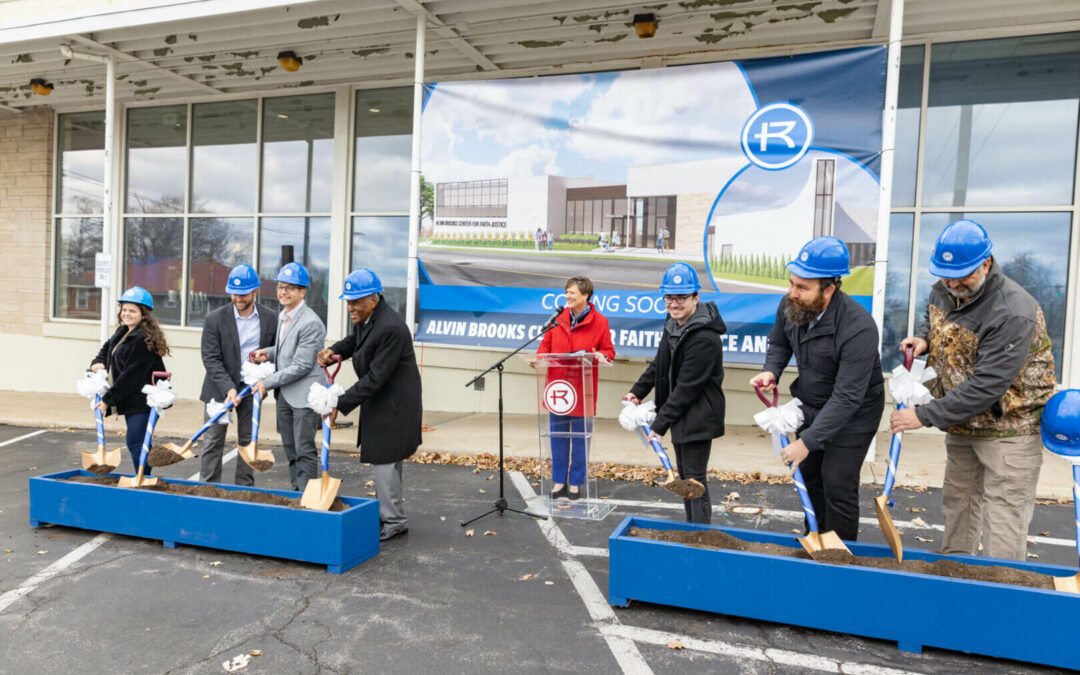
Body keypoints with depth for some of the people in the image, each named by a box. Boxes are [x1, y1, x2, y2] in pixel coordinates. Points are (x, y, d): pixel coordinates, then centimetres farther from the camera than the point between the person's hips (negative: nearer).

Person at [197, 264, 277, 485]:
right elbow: (211, 359, -10)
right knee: (213, 442, 3)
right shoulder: (215, 319, -6)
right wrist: (228, 388, -19)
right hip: (220, 388, -2)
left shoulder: (270, 320, -1)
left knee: (248, 441, 9)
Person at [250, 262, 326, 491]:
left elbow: (301, 366, -21)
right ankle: (295, 493, 30)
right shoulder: (283, 315, 9)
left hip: (304, 395, -9)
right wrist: (268, 352, 4)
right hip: (284, 393, 9)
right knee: (290, 449, 17)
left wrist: (267, 382, -15)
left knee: (304, 451, -2)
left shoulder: (311, 323, -20)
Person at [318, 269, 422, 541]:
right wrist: (333, 351, 0)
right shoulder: (364, 317, 2)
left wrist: (340, 404, -24)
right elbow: (353, 341, 22)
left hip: (393, 405, -10)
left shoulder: (390, 328, -27)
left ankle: (394, 521, 12)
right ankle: (388, 513, 32)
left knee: (384, 462, -3)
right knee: (386, 461, 19)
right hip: (378, 402, 10)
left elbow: (375, 378, -27)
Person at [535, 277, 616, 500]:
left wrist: (598, 356, -19)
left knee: (580, 438, 5)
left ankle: (575, 483, 19)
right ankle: (559, 481, 23)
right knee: (557, 437, 10)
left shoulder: (599, 322, -3)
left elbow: (609, 351, 2)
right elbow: (546, 344, 13)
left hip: (582, 389, -3)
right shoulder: (558, 318, 6)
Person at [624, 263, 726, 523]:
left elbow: (687, 387, -24)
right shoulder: (673, 323, 4)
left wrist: (660, 424, -20)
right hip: (680, 414, 10)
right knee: (684, 475, 19)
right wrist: (638, 391, 11)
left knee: (695, 478, -4)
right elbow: (659, 363, 19)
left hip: (698, 416, -10)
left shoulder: (705, 338, -25)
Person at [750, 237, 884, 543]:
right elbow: (779, 343, 8)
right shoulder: (789, 306, -15)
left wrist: (808, 441, -33)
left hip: (852, 414, -7)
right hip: (810, 404, 7)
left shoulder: (859, 328, -35)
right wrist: (771, 371, -13)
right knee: (808, 474, 17)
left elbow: (846, 398, -33)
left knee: (838, 484, -5)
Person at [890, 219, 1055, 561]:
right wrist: (923, 339, -3)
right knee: (957, 504, 21)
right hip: (961, 422, 8)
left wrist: (925, 416, -27)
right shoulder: (942, 290, -3)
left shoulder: (1012, 312, -28)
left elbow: (986, 386, -30)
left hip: (1008, 427, -8)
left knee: (1004, 519, -2)